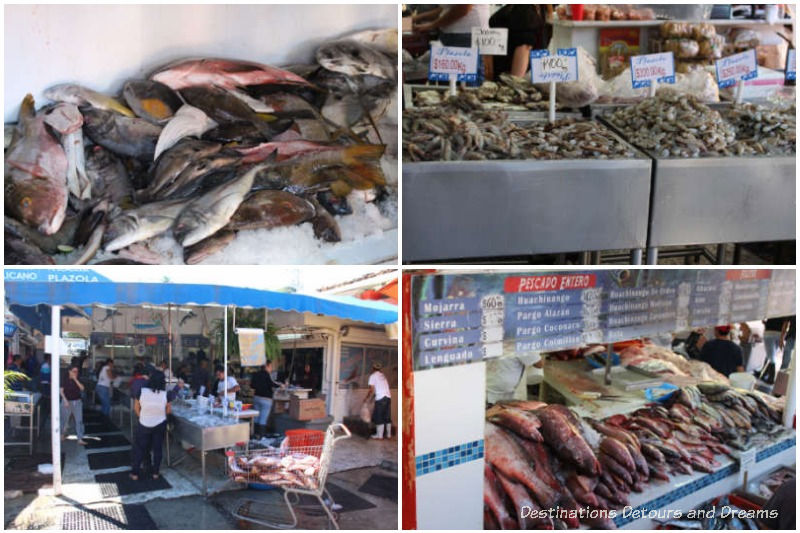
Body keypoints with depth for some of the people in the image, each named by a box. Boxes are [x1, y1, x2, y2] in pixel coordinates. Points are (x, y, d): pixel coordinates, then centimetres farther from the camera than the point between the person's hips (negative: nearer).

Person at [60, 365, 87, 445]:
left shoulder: (78, 380, 2)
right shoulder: (65, 381, -5)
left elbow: (82, 388, -12)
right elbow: (61, 391, -5)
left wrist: (76, 379, -17)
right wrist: (65, 400, -14)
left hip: (77, 402, 2)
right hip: (67, 402, -2)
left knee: (79, 420, -5)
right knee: (65, 419, 13)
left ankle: (80, 439, -4)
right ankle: (62, 434, 38)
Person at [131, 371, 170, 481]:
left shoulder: (142, 391, -17)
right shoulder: (165, 394, -18)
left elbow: (136, 408, -3)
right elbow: (169, 410, -4)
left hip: (144, 424, 0)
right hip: (160, 425, 0)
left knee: (139, 448, 15)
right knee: (157, 448, 15)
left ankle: (135, 473, 19)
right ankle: (155, 472, 21)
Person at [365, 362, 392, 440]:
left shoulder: (373, 376, -2)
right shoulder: (383, 375, 20)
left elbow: (372, 390, -7)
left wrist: (367, 398, 6)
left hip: (380, 398, -7)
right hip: (388, 397, 7)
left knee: (379, 417, -1)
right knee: (387, 417, 12)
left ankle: (379, 435, 1)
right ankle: (388, 434, 15)